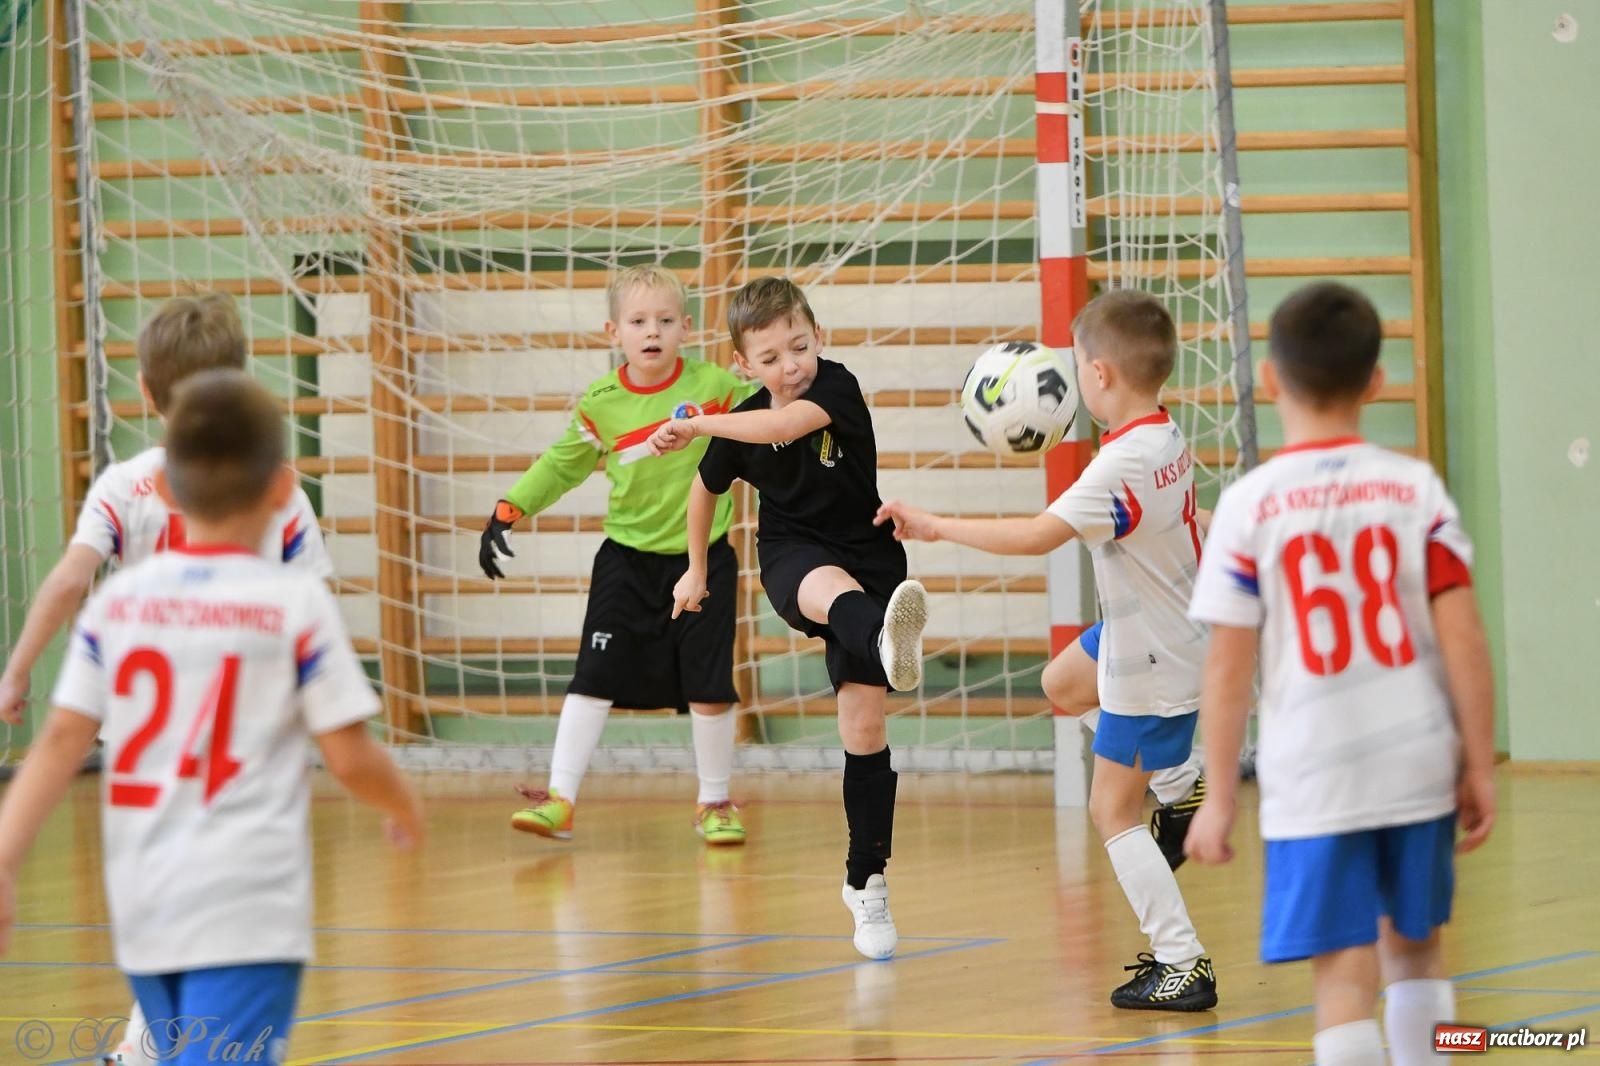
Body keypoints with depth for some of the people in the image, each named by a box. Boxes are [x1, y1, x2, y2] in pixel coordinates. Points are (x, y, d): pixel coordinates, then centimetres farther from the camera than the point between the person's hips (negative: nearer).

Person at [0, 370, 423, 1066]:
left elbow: (61, 742, -2)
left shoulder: (116, 602, 4)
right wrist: (405, 809, 16)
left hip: (143, 907, 5)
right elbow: (350, 758, -3)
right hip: (248, 915, -5)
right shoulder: (298, 604, -5)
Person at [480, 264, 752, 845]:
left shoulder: (715, 387, -10)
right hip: (626, 560, 1)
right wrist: (507, 512, 6)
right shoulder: (600, 403, -5)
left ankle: (714, 803, 19)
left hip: (702, 559, -1)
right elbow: (561, 465, 9)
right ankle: (560, 799, -3)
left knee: (709, 685, 1)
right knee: (594, 677, -5)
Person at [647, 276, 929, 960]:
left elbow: (790, 423, -35)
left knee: (864, 728, -4)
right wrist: (696, 569, 25)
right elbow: (707, 489, 17)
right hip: (794, 558, 0)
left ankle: (866, 884, 8)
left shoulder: (837, 388, -13)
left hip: (867, 558, 0)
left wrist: (697, 426, -36)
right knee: (832, 590, -40)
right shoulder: (739, 427, -4)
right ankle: (887, 643, -79)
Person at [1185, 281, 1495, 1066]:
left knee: (1343, 973, -3)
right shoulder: (1418, 491, -1)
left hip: (1313, 777, -3)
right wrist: (1480, 766, 5)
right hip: (1418, 764, 3)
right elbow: (1463, 638, -3)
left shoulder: (1249, 507, -7)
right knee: (1413, 944, 22)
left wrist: (1220, 794, 2)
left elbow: (1228, 666, -6)